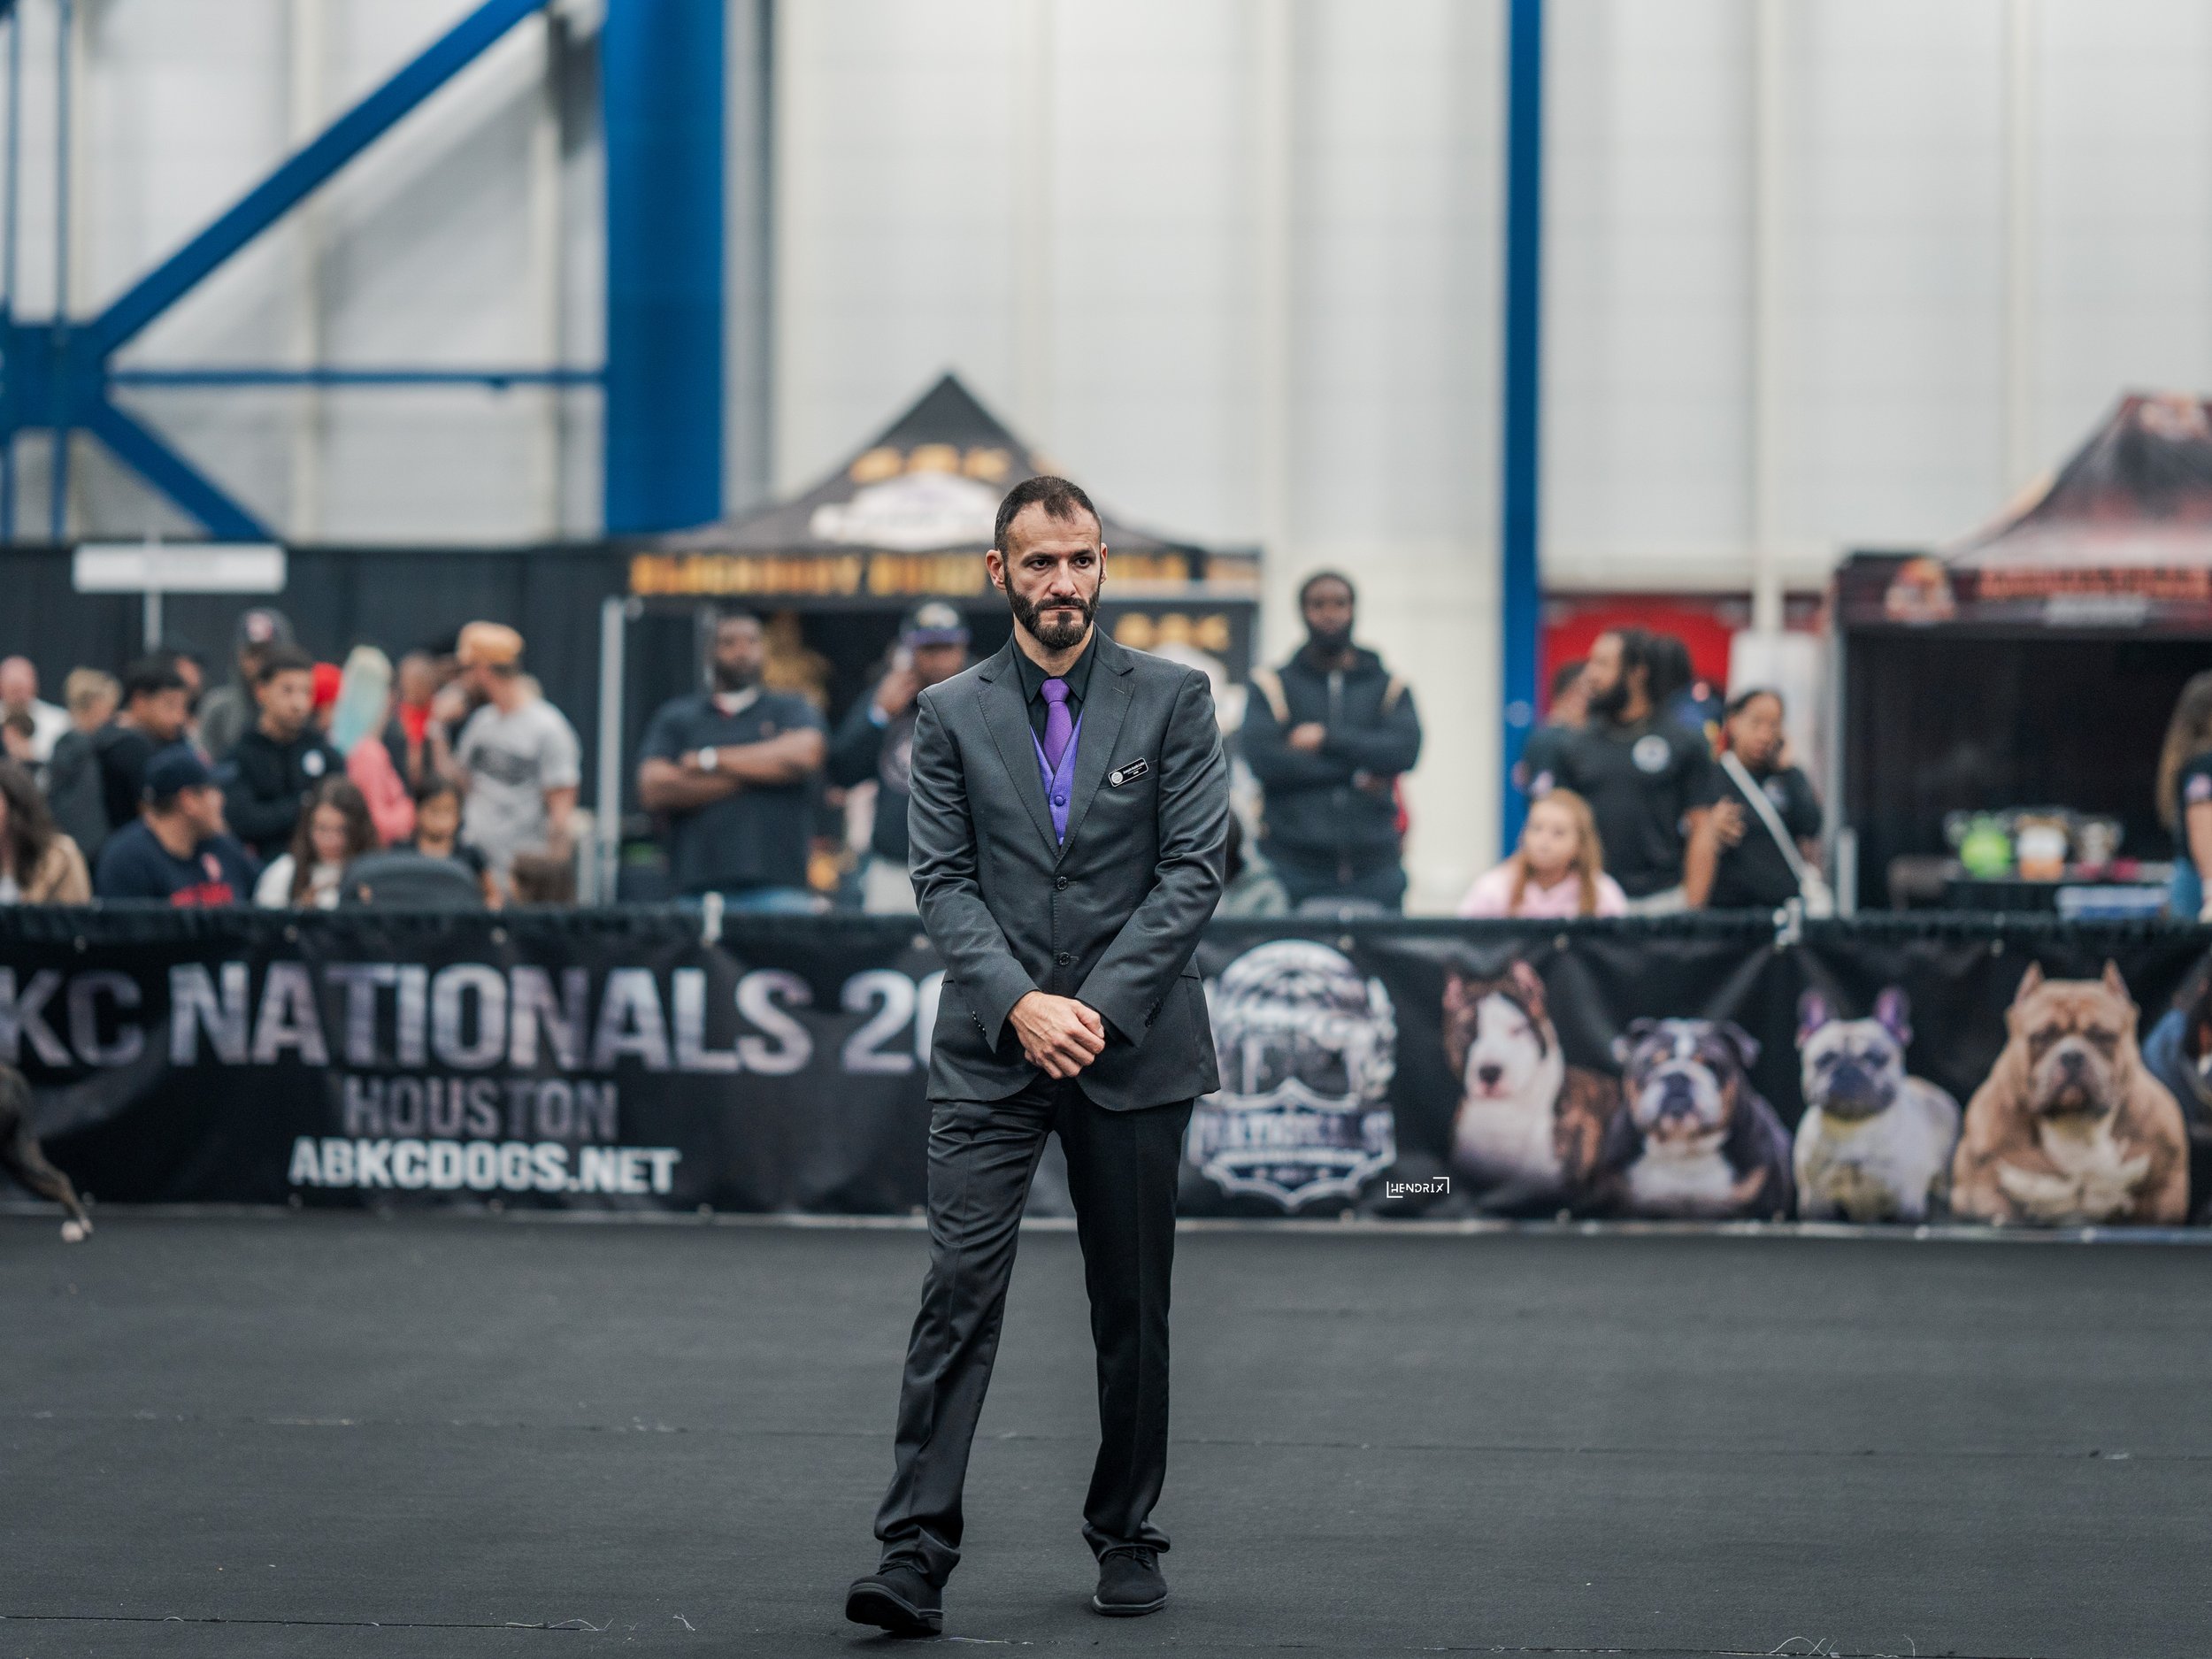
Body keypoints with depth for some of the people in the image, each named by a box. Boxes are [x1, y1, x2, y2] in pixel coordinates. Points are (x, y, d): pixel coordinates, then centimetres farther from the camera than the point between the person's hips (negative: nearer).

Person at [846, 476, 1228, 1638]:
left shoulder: (1173, 701, 3)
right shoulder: (951, 714, 6)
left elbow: (1194, 869, -3)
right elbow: (941, 881, 1)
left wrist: (1099, 1006, -12)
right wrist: (1021, 1004, -14)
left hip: (1133, 1048, 0)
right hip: (990, 1052, 0)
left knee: (1132, 1308, 8)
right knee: (958, 1295, -9)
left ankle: (1125, 1536, 22)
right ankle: (915, 1553, -12)